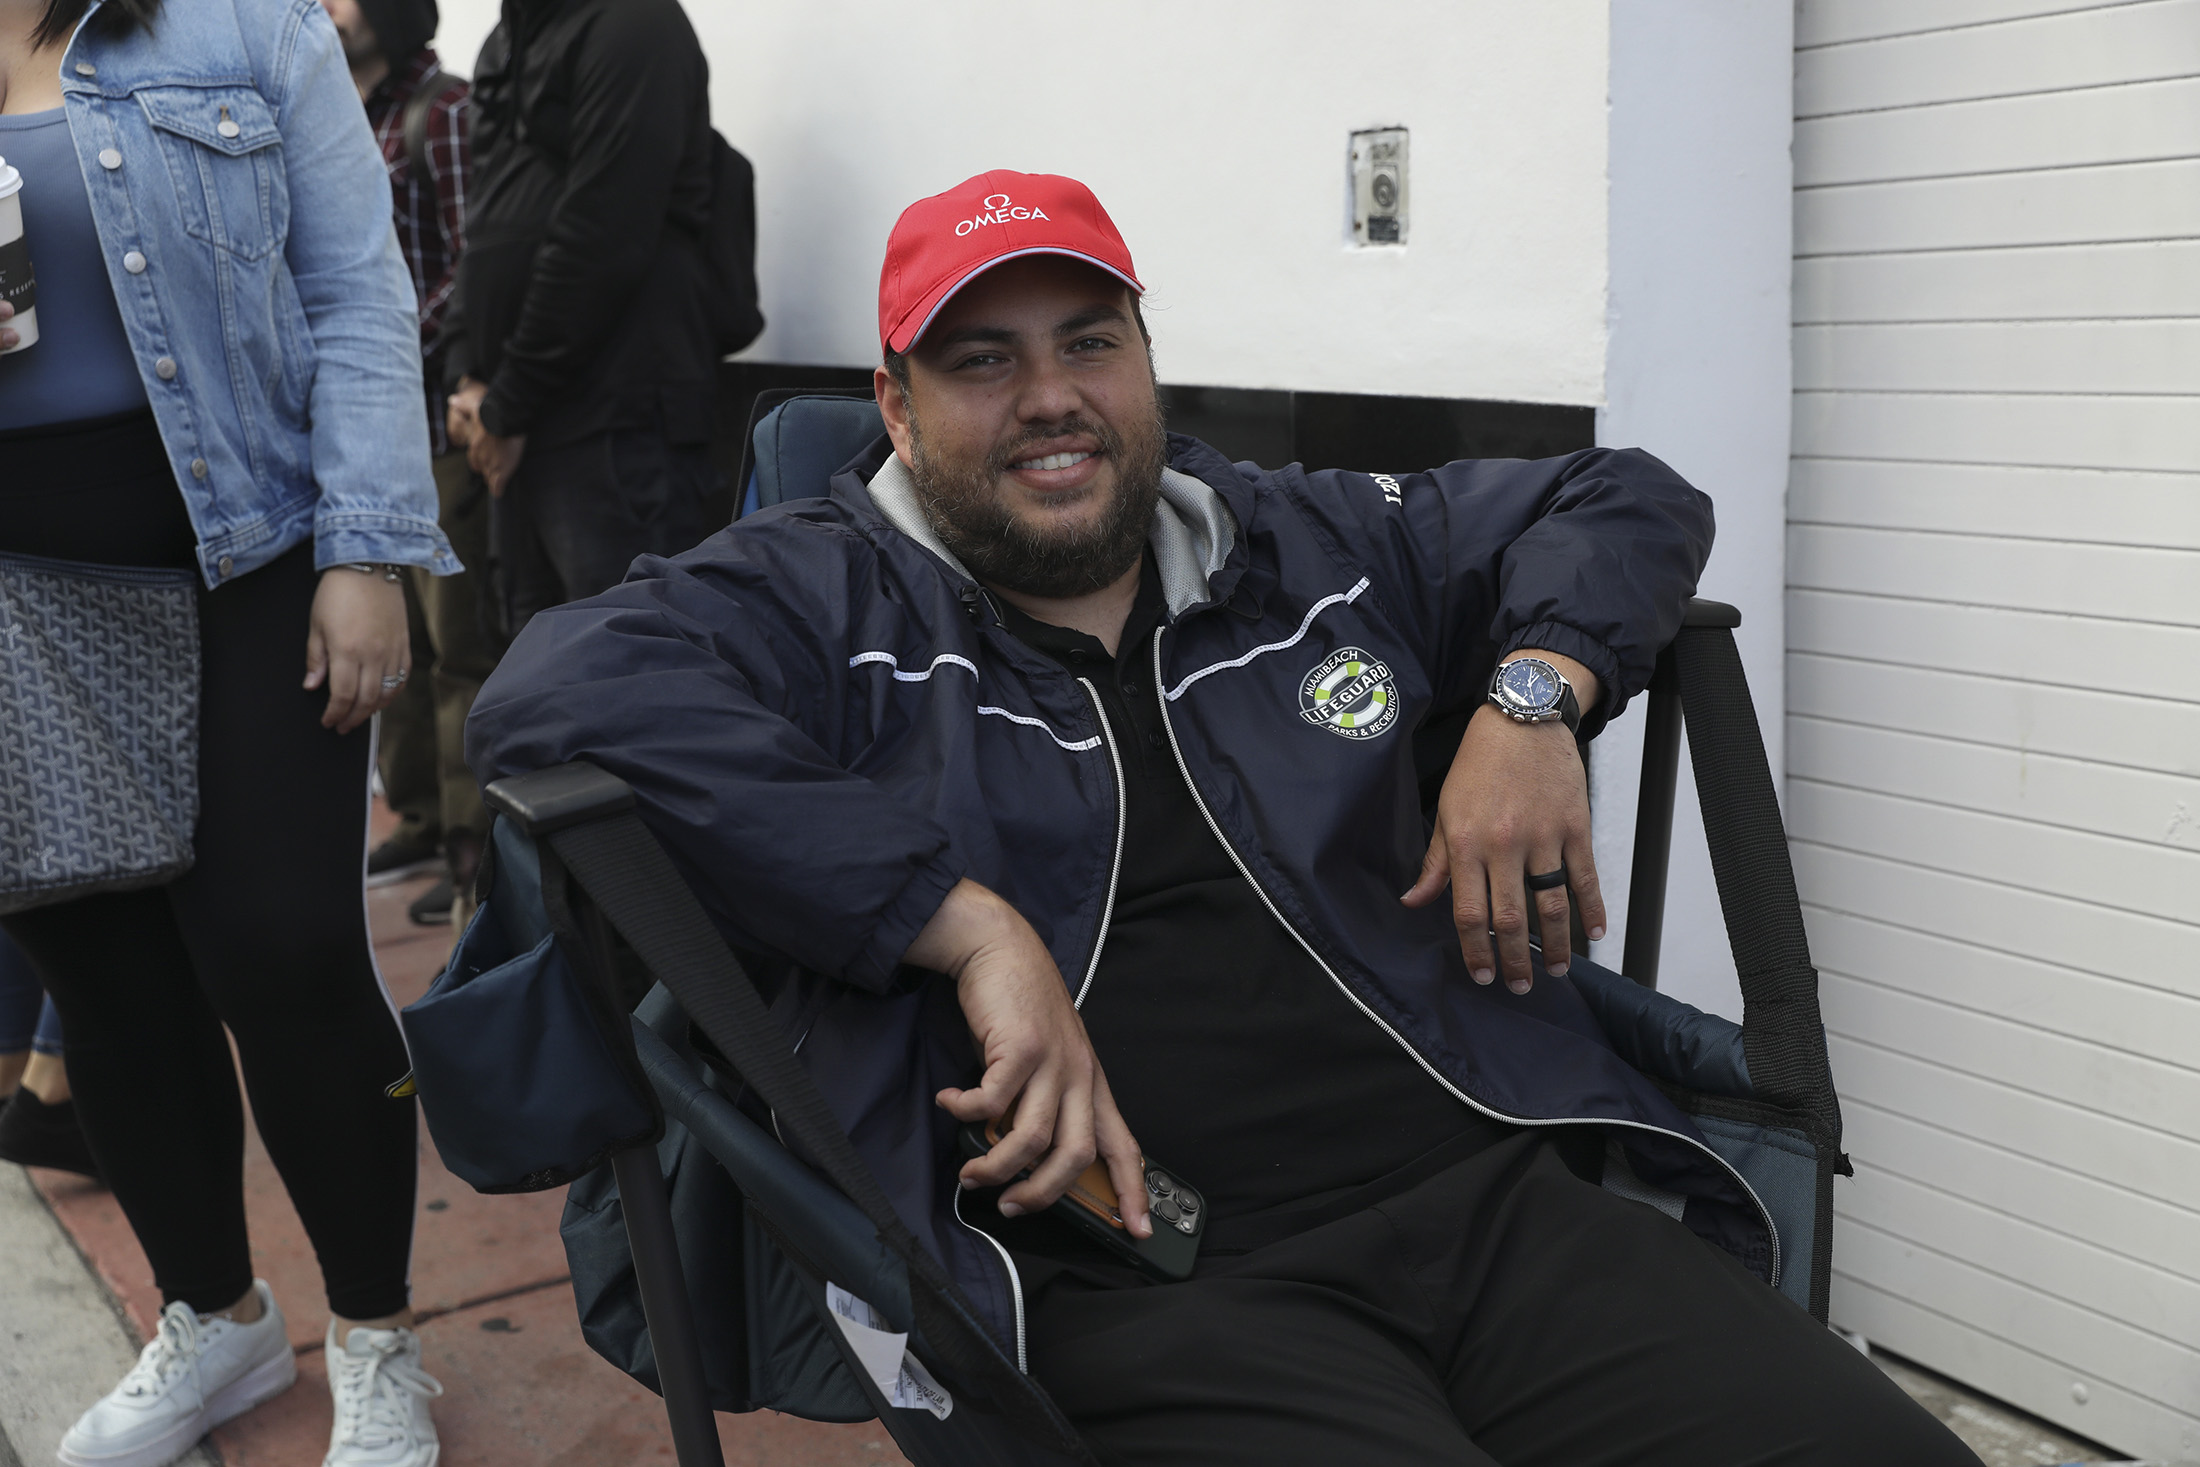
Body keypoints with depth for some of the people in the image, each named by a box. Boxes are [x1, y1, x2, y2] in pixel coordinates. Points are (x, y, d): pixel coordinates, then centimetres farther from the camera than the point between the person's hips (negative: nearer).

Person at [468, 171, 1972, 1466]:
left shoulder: (1311, 545, 19)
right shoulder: (822, 599, 6)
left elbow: (1624, 500, 30)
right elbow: (551, 696, -14)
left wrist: (1532, 698, 7)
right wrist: (972, 925, -17)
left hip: (1496, 1197, 5)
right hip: (1144, 1286, -4)